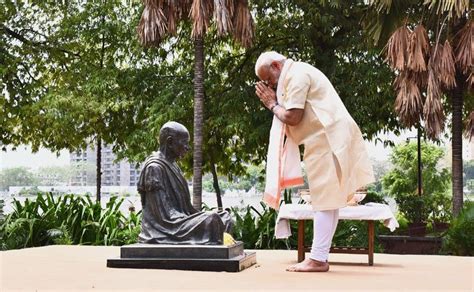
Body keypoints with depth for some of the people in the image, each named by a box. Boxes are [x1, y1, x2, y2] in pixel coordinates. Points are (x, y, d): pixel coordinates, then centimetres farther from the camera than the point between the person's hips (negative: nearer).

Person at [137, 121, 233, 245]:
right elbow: (164, 213, -20)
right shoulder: (154, 168, -14)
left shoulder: (172, 166, 15)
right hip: (162, 229, -10)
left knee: (225, 216, 1)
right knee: (211, 220, -24)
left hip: (177, 223, 10)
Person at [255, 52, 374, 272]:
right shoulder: (298, 74, 23)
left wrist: (272, 104, -1)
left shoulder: (297, 75, -10)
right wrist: (274, 101, 9)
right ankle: (320, 256, 13)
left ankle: (317, 259, -5)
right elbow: (298, 115, 19)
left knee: (324, 200, -8)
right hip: (328, 139, 11)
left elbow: (292, 117, -17)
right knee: (329, 200, 9)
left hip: (326, 140, -11)